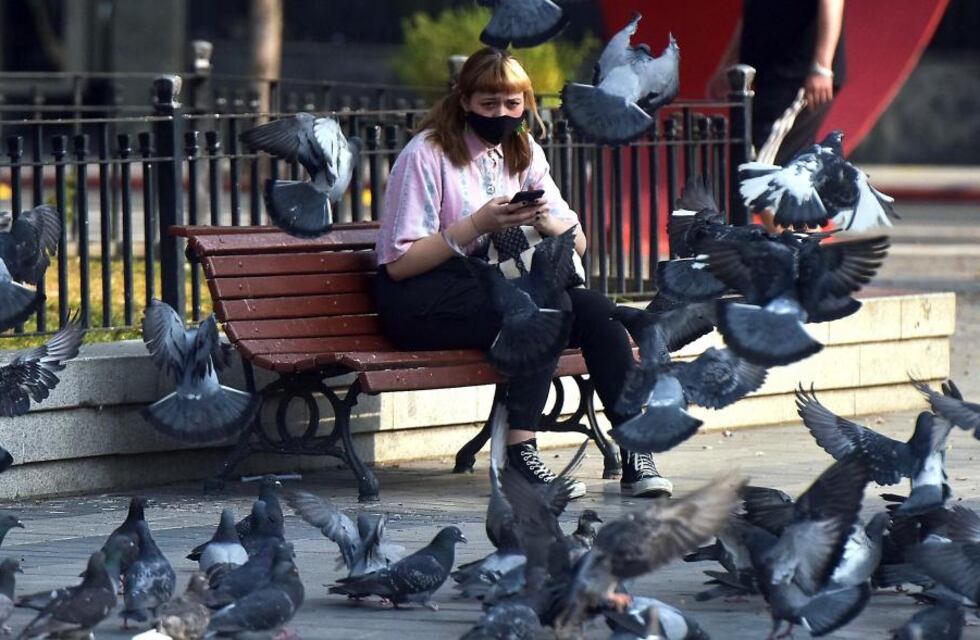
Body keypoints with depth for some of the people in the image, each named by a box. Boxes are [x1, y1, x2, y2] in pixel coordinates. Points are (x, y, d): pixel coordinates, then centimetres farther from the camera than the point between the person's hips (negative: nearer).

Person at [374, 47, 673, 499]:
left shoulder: (523, 154, 14)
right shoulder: (426, 154, -6)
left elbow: (577, 243, 12)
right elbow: (399, 263, -11)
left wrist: (545, 221, -10)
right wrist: (477, 225, -19)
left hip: (492, 288, 6)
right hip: (421, 299, -6)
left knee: (596, 309, -20)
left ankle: (635, 453, -21)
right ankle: (519, 455, -34)